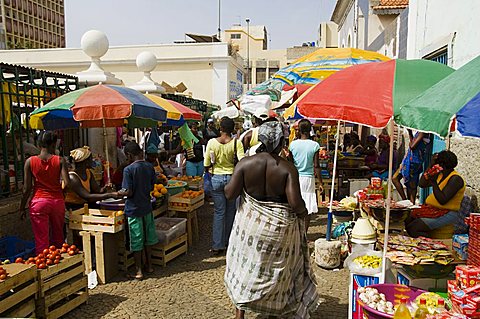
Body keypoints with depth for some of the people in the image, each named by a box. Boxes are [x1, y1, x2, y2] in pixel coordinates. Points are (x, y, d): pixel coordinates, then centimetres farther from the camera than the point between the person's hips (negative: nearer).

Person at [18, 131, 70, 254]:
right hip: (57, 201, 1)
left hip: (38, 202, -1)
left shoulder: (30, 161, -4)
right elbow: (67, 183, -14)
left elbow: (27, 189, -3)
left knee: (41, 240, 5)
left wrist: (22, 207, 8)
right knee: (58, 239, 17)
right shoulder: (60, 160, -6)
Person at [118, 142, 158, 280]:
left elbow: (129, 192, -18)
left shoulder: (129, 169, -17)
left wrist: (119, 192, 0)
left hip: (134, 209, -5)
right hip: (147, 207, 5)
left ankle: (139, 271, 14)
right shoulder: (149, 167, -1)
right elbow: (152, 187, 6)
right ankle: (149, 265, 28)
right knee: (148, 237, 17)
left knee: (136, 240, 5)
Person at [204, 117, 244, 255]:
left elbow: (206, 165, -3)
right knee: (230, 211, 16)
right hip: (232, 178, 0)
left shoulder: (212, 142, -6)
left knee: (219, 212, 6)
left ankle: (217, 246, 7)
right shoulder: (236, 143, -9)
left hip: (216, 178, 0)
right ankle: (228, 241, 30)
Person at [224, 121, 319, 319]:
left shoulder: (245, 163, -11)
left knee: (245, 267, 18)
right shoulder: (288, 168, -14)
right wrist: (303, 211, 1)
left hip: (250, 223, 1)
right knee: (278, 268, 20)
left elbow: (229, 193, -9)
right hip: (280, 227, -1)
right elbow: (295, 202, -20)